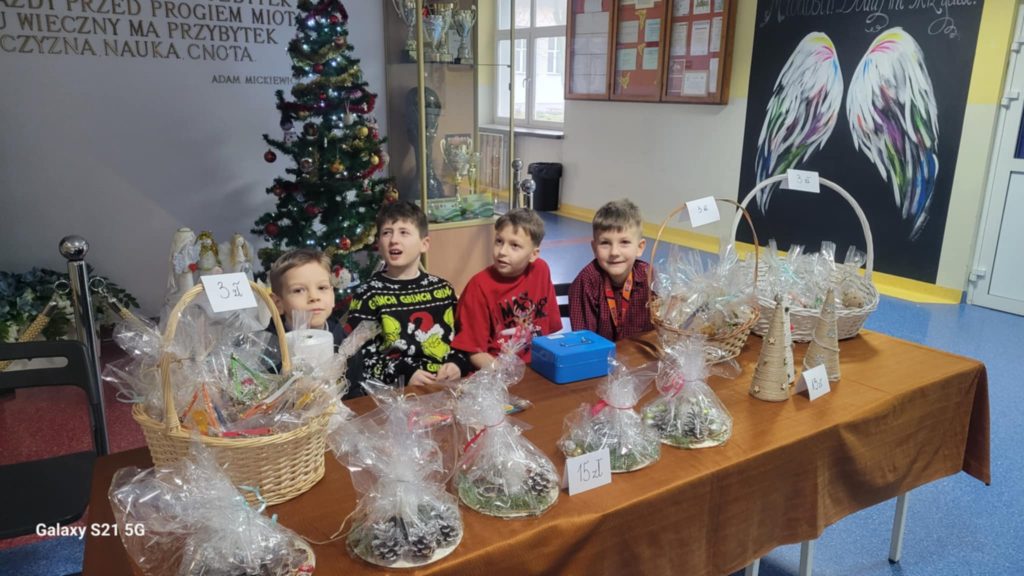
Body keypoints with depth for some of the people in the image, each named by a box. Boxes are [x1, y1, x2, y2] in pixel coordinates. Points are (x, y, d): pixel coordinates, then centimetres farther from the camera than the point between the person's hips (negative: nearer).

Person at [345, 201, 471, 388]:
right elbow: (358, 356, -3)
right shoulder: (369, 295, 2)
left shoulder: (442, 289, 13)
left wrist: (458, 364, -2)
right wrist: (404, 375, -14)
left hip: (448, 385, 3)